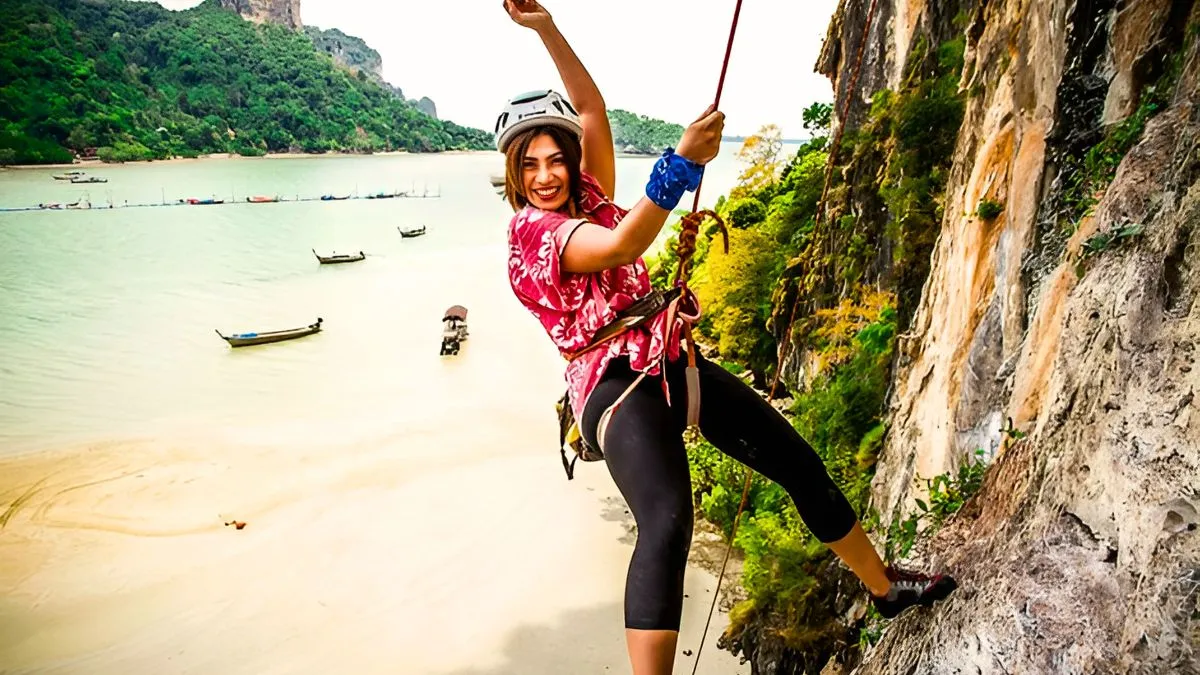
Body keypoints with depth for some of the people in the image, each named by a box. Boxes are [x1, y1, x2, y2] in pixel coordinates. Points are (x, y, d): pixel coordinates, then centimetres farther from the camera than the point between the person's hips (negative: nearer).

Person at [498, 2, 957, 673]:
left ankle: (886, 585, 30)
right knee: (667, 520, -34)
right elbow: (620, 248, -26)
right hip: (617, 384, -8)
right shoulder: (531, 229, -8)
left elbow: (592, 107, 11)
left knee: (800, 461, 11)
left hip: (675, 362, 8)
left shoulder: (587, 199, 13)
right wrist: (682, 163, -35)